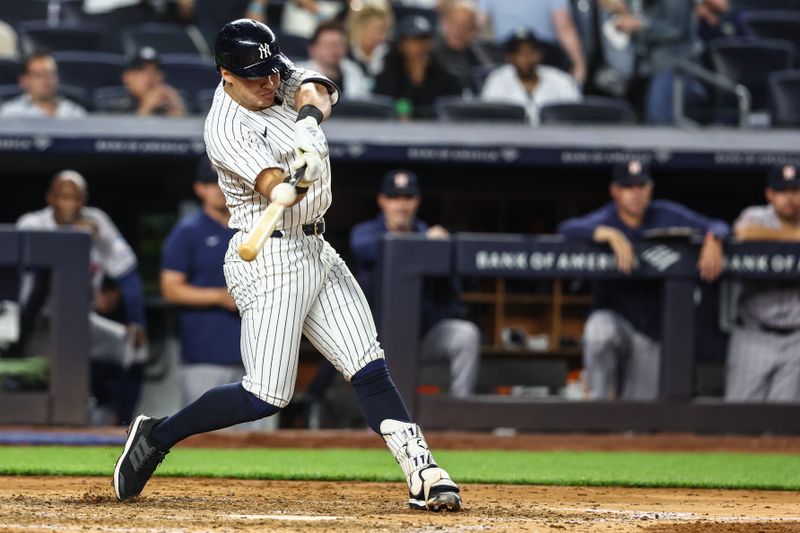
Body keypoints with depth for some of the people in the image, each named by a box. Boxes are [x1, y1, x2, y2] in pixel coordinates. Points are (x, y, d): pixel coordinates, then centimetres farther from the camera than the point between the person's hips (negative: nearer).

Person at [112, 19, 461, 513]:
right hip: (269, 258, -8)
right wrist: (302, 172, -49)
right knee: (266, 397, -9)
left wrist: (310, 116, -33)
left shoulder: (278, 76, 5)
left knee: (370, 368, -1)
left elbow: (319, 90, -12)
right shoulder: (225, 129, -18)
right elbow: (279, 190, -28)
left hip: (316, 251, 8)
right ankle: (157, 436, 8)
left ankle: (421, 473, -6)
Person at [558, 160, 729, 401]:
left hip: (649, 331, 3)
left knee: (640, 409, 3)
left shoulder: (666, 215, 0)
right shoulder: (606, 219, -10)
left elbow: (717, 227, 0)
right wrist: (611, 234, -40)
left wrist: (712, 241, -25)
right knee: (599, 331, -38)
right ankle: (599, 400, -20)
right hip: (611, 316, -3)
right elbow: (567, 228, -28)